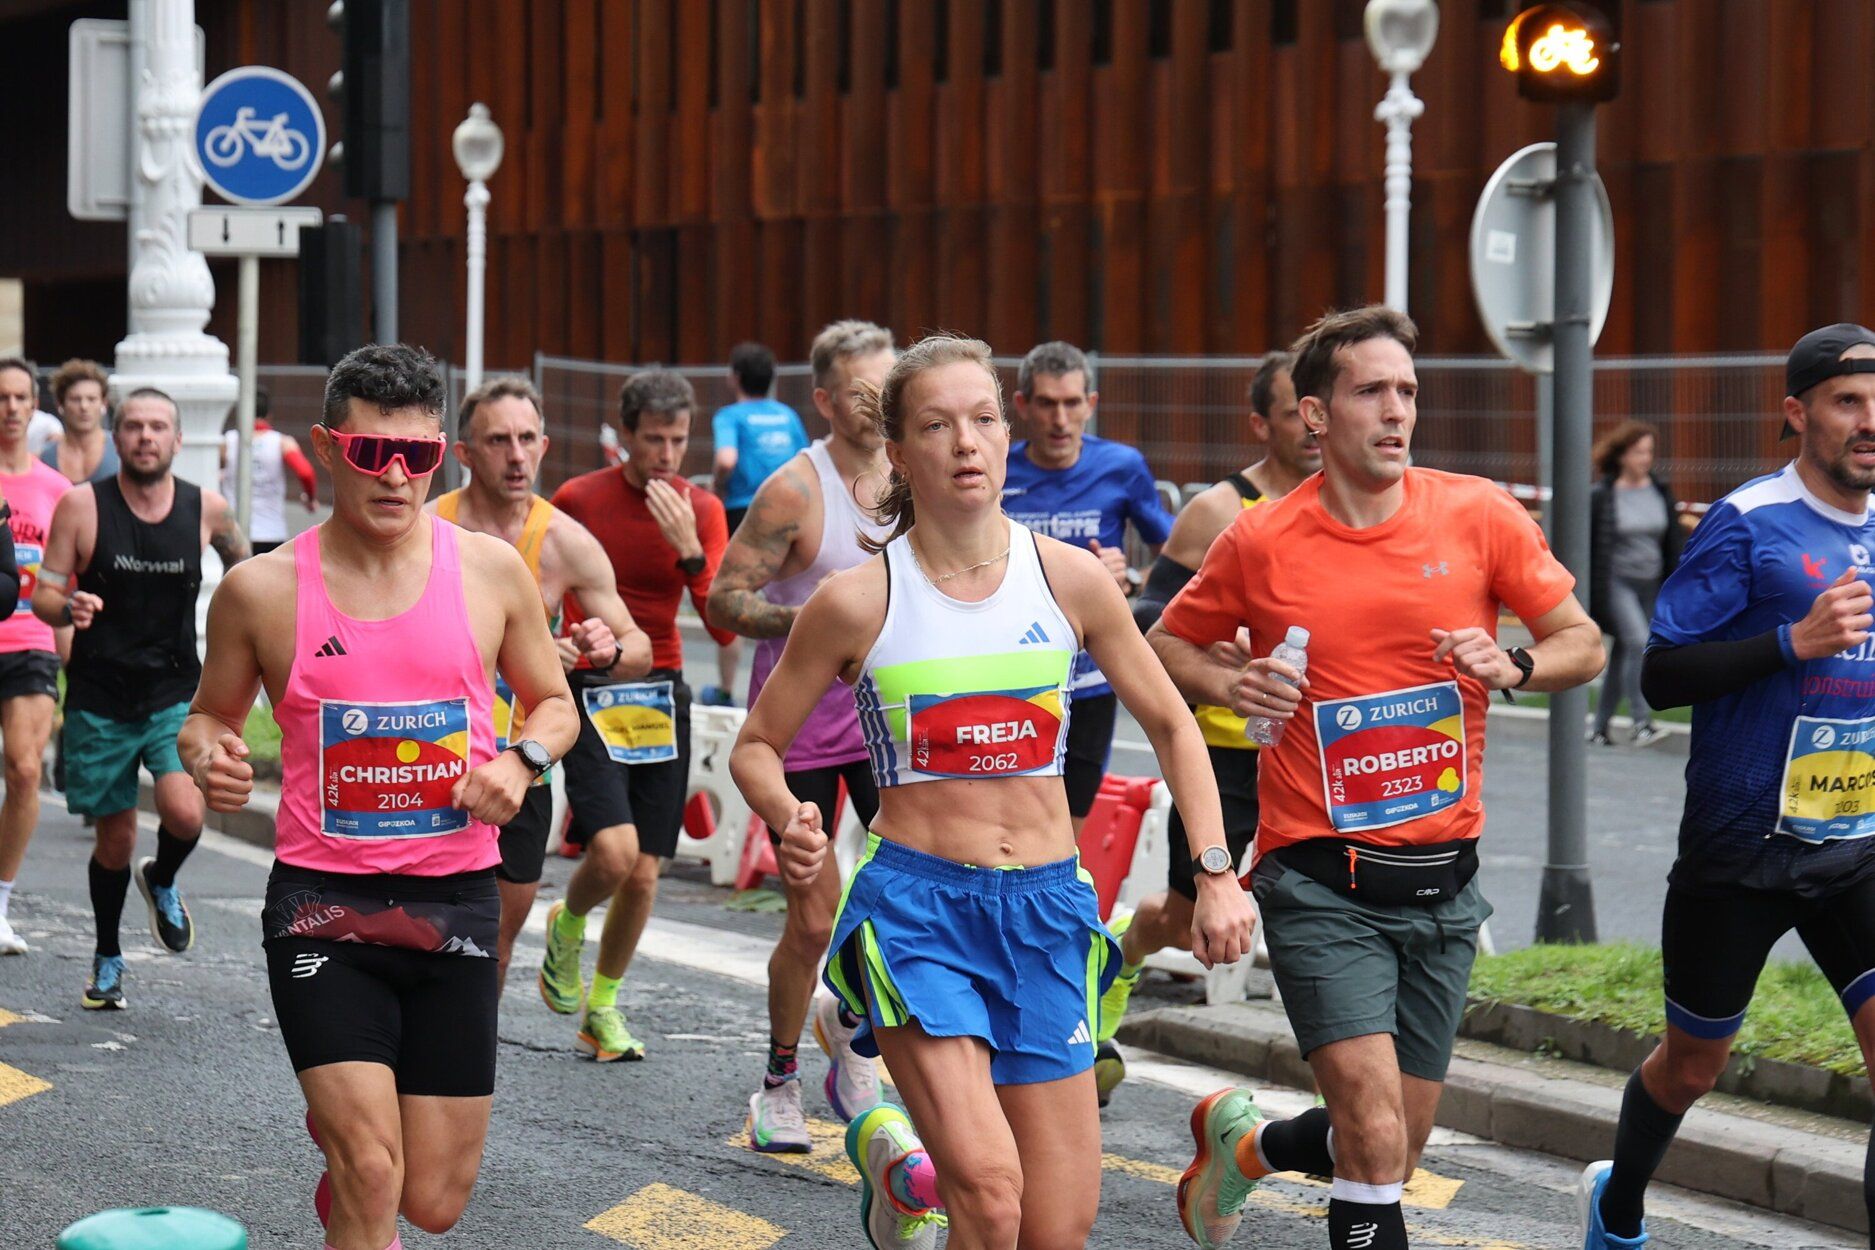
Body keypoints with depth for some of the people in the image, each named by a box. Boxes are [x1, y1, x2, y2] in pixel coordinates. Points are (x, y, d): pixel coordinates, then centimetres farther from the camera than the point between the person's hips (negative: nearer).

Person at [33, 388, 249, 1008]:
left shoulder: (206, 509, -2)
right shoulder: (81, 506, -7)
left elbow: (239, 560, 19)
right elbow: (44, 592, -3)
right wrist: (68, 607, -25)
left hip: (176, 696, 0)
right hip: (99, 699, 0)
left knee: (184, 813, -21)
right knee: (115, 837, 8)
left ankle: (162, 881, 16)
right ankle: (107, 959, 32)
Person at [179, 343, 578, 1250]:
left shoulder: (491, 571, 0)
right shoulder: (261, 590, -4)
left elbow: (554, 704, 13)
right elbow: (210, 713, 12)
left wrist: (523, 761, -9)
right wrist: (206, 754, -12)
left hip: (454, 902, 2)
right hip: (321, 902, -2)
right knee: (372, 1174, -18)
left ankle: (338, 1124, 41)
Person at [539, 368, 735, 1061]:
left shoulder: (702, 510, 1)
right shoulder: (578, 500, -5)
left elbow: (724, 628, -6)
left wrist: (690, 550, -19)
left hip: (661, 696, 3)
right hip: (588, 692, -3)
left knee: (643, 874, 4)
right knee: (613, 852, -20)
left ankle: (602, 1005, 26)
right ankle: (567, 927, 14)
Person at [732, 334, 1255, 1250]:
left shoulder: (1069, 578, 1)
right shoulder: (858, 602, -6)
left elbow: (1171, 726, 11)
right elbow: (756, 746, 6)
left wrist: (1218, 873, 3)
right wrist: (790, 821, -15)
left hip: (1045, 904, 3)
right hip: (914, 901, -3)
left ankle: (915, 1170, 33)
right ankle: (888, 1155, 11)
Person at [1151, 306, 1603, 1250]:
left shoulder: (1480, 515, -1)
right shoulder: (1259, 543, -4)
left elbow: (1584, 642, 5)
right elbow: (1167, 644, 11)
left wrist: (1514, 666, -16)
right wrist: (1230, 685, -9)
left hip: (1444, 882, 3)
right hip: (1321, 881, -3)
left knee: (1394, 1149, 13)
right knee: (1376, 1138, -17)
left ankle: (1245, 1144, 43)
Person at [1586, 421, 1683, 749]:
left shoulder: (1660, 491, 5)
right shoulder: (1602, 496, -8)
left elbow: (1674, 542, 10)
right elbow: (1592, 548, -6)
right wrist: (1593, 598, -7)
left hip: (1650, 584, 5)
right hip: (1617, 582, -5)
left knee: (1623, 653, 9)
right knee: (1637, 642, -21)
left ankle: (1600, 725, 19)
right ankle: (1641, 722, -19)